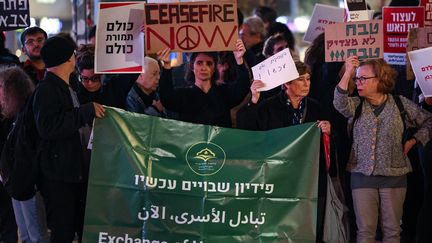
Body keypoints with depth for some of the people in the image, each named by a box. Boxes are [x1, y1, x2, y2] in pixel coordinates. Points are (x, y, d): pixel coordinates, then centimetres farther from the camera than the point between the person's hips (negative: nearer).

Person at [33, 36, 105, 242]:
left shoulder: (68, 88, 17)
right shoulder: (46, 89, -15)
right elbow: (47, 126, -30)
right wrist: (87, 111, -25)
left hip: (77, 169, 10)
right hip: (58, 176, -10)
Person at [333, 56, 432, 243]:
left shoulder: (401, 105, 4)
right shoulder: (356, 105, 4)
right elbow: (340, 103, -19)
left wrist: (413, 141, 2)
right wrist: (348, 73, -26)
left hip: (394, 175, 0)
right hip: (362, 174, 0)